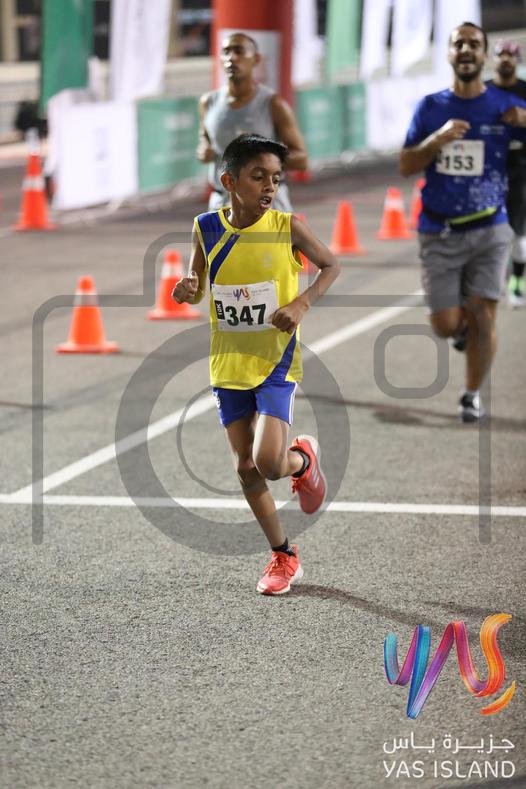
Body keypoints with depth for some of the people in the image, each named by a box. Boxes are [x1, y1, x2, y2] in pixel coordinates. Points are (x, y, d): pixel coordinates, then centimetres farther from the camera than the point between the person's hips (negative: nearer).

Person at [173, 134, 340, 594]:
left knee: (269, 463, -17)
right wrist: (188, 291, -13)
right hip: (228, 363, 3)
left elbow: (332, 266, 2)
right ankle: (284, 556, 23)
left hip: (276, 362, -3)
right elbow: (197, 284, 10)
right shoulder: (206, 229, -4)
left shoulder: (287, 229, -11)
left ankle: (304, 459, 19)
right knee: (246, 467, 7)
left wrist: (302, 303, -14)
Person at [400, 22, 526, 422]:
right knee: (446, 325, -2)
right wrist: (438, 139, -18)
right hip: (440, 233, 1)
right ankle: (463, 322, 35)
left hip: (489, 230, -1)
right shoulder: (431, 107, 3)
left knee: (483, 318, -6)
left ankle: (473, 395, 14)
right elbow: (406, 167, -1)